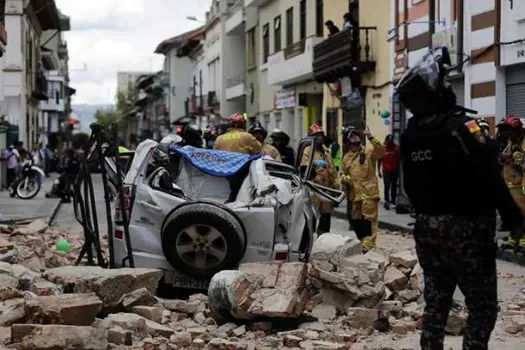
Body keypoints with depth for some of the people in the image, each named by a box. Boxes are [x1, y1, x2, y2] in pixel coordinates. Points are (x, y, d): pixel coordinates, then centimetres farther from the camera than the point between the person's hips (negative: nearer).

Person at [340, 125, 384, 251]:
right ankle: (363, 242, 26)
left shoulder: (369, 152, -1)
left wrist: (371, 138, -24)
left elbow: (381, 151, -20)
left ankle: (368, 246, -14)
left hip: (369, 193, -6)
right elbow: (343, 173, 25)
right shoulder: (346, 158, 16)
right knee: (356, 221, 12)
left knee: (369, 219, -11)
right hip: (354, 194, 6)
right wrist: (344, 178, 1)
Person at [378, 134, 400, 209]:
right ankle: (387, 201, -10)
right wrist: (379, 171, -1)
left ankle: (393, 200, 21)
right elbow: (379, 160, 0)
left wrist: (399, 169, 6)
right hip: (386, 170, -3)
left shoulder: (396, 148, -1)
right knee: (387, 186, -9)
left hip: (394, 170, 3)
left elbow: (398, 159, 6)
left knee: (394, 186, 10)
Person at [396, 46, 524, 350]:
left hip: (427, 228, 7)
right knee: (483, 306, 1)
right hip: (465, 228, -7)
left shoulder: (411, 134, 5)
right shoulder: (459, 125, -17)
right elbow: (490, 179, -18)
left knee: (436, 302, 14)